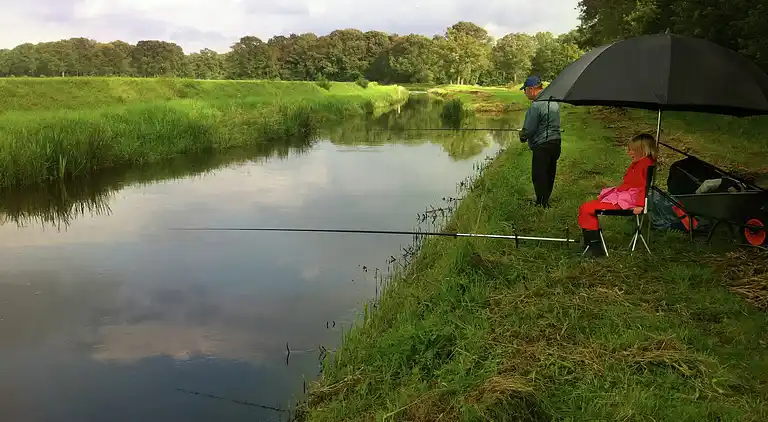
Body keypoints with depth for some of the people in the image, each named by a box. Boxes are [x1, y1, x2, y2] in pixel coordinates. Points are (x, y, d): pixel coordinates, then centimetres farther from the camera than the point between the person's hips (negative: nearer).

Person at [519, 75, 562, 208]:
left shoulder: (536, 105, -18)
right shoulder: (554, 101, 10)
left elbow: (529, 130, -17)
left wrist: (522, 135, 6)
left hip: (542, 146, -9)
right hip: (556, 142, 9)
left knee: (539, 177, -1)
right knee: (550, 175, 17)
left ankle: (542, 204, 2)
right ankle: (546, 200, 28)